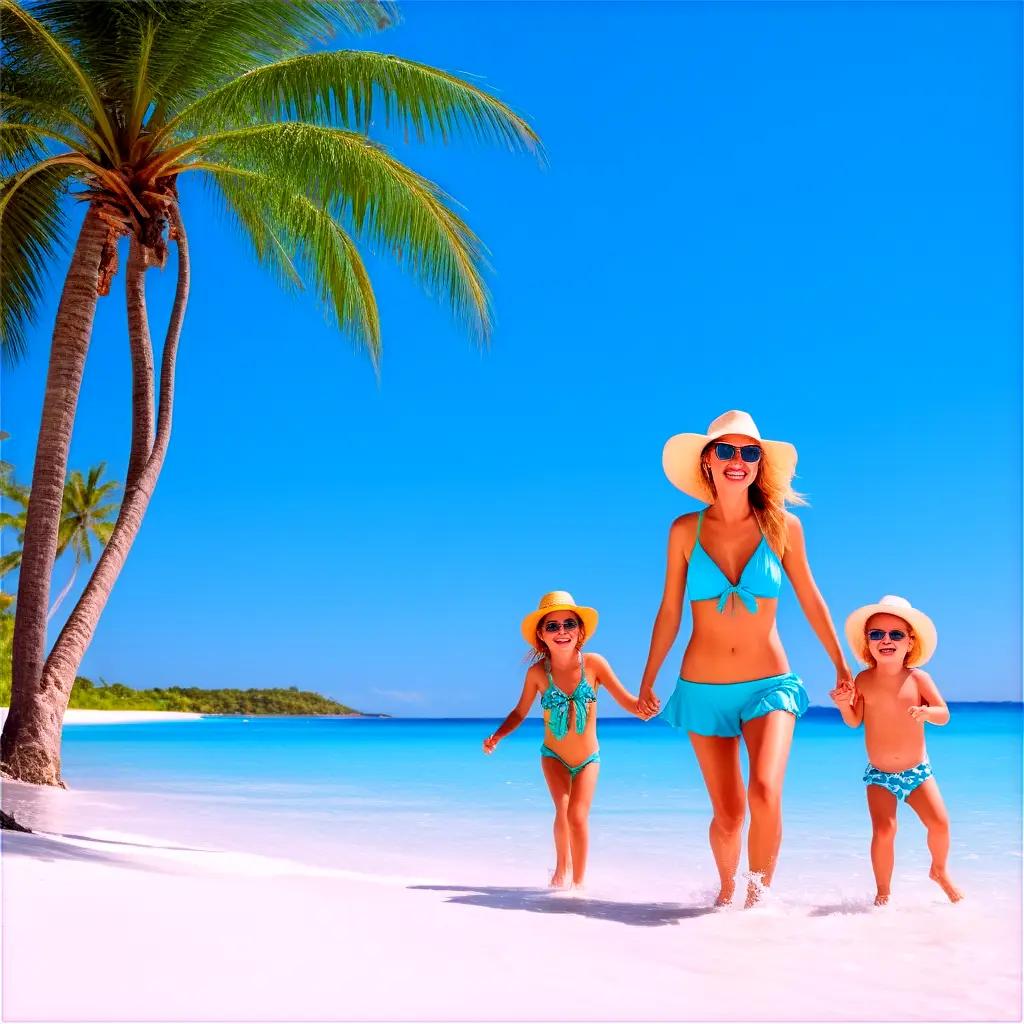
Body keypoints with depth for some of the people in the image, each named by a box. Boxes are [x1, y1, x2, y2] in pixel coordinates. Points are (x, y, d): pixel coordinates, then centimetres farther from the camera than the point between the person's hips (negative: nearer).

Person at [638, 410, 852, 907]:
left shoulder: (782, 525, -3)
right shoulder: (686, 530, -2)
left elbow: (810, 599, 8)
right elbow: (669, 612, 6)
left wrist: (841, 666, 13)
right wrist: (647, 681, 11)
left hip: (770, 684, -1)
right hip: (703, 690, 1)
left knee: (764, 794, -22)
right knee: (728, 814, 5)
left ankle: (759, 893, 4)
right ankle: (726, 891, 36)